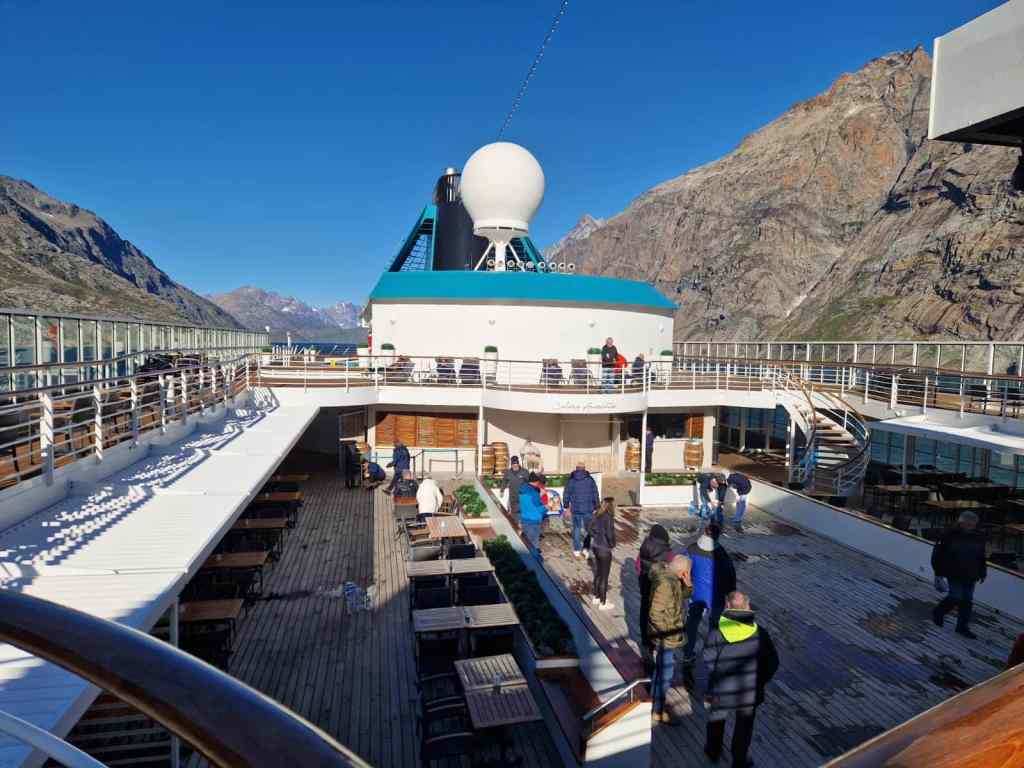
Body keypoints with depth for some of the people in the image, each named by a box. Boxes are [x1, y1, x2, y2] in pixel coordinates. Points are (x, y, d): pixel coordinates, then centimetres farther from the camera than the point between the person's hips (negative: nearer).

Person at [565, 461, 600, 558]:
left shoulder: (571, 480, -1)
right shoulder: (590, 479, -3)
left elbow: (566, 495, 4)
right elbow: (595, 495, -2)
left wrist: (567, 507, 15)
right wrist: (596, 507, 7)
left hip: (575, 509, 1)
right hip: (588, 509, -1)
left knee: (576, 529, 12)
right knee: (589, 529, 11)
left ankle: (577, 550, 16)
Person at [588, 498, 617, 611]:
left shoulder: (597, 514, 1)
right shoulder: (608, 517, -23)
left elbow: (589, 527, 6)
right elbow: (610, 533, -28)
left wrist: (596, 537, 2)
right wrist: (612, 544, -10)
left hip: (595, 546, 8)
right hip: (604, 549, -8)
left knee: (597, 574, 22)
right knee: (604, 577, 6)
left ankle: (596, 597, 35)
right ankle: (603, 603, 16)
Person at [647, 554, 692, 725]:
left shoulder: (670, 577, -3)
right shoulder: (665, 583, -30)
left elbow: (684, 595, 9)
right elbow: (656, 613, -28)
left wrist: (687, 584, -11)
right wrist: (668, 632, -20)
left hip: (666, 634, 10)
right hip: (665, 637, -10)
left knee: (661, 667, 26)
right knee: (665, 673, 5)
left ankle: (653, 698, 45)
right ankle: (657, 712, 20)